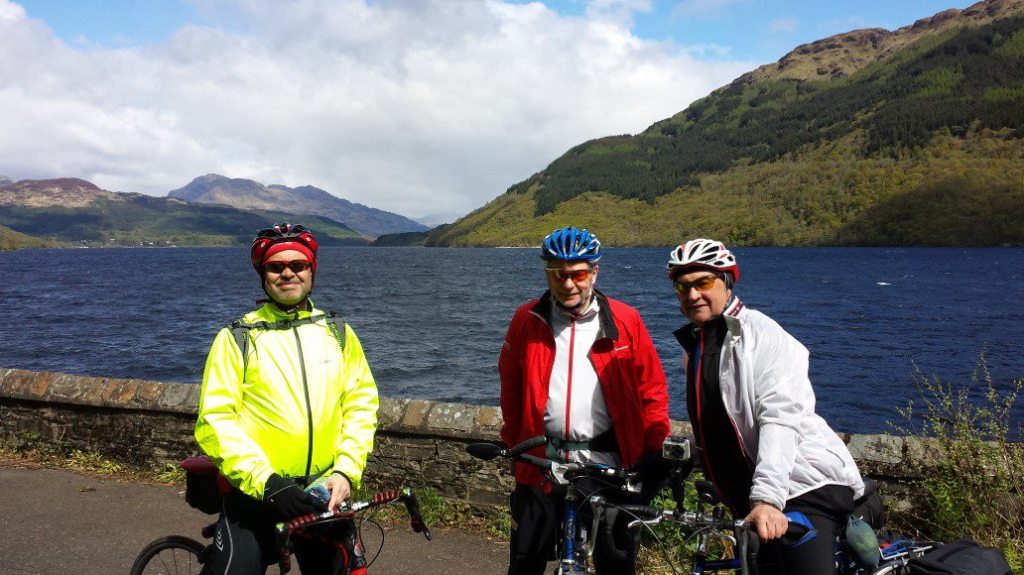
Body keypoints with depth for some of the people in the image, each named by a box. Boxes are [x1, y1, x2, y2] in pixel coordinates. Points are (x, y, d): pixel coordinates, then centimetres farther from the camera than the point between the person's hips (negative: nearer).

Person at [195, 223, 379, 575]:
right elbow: (215, 420, -9)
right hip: (255, 496, -2)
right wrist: (265, 482, -20)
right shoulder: (237, 338, -1)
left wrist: (346, 471, -10)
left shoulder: (338, 334, 7)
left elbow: (361, 404, 3)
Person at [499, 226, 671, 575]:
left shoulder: (625, 320, -2)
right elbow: (510, 388, 8)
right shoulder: (527, 321, 1)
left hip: (608, 464, 0)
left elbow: (651, 388, 3)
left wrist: (654, 451, -1)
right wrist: (513, 445, 8)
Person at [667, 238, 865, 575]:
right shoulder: (694, 346, 14)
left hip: (805, 486, -7)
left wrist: (767, 498, -33)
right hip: (750, 498, 8)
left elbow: (781, 417, -23)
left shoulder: (761, 334, -10)